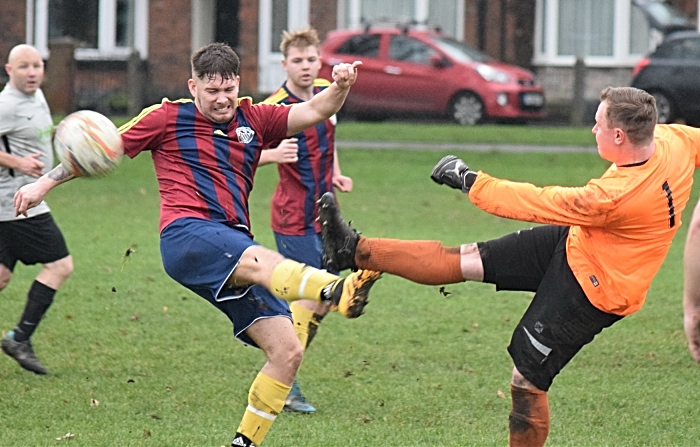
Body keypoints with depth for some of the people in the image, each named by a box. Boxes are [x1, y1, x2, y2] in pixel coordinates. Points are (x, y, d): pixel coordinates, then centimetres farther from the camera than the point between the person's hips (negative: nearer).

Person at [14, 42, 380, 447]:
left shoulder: (254, 119, 19)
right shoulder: (169, 118, 10)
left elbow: (313, 112, 10)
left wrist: (340, 87, -12)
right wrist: (44, 184, 16)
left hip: (235, 248, 6)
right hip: (187, 233, -6)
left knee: (288, 352, -4)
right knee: (261, 260, -39)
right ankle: (336, 290, -70)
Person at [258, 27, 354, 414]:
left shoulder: (326, 92, 5)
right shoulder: (275, 106, -17)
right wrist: (274, 154, -42)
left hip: (323, 212, 8)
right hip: (294, 217, -8)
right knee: (312, 297, -11)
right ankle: (283, 387, -3)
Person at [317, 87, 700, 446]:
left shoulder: (615, 196, -36)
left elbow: (535, 203, -25)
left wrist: (469, 181, -15)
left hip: (591, 289, -9)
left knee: (527, 379, -1)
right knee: (466, 259, 5)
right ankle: (355, 251, 6)